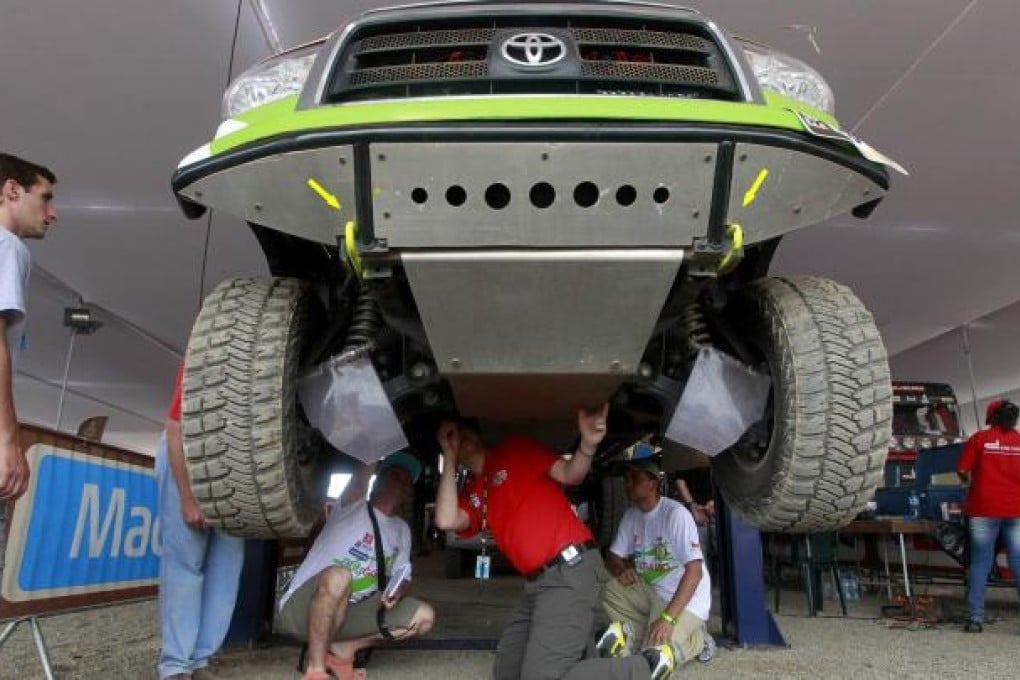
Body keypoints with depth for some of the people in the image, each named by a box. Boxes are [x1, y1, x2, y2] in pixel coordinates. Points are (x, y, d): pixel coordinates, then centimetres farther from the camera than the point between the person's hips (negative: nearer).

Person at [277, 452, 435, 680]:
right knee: (338, 576, -40)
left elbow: (404, 578, 10)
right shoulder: (351, 507, -9)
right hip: (300, 608, -6)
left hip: (344, 613, 6)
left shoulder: (402, 530, 10)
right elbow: (361, 477, -29)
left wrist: (397, 591, -13)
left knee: (423, 616, -9)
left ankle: (342, 649, -3)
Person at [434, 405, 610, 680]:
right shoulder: (472, 493, 17)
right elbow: (447, 521, -4)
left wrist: (587, 445, -29)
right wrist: (450, 459, 4)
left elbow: (568, 474, -6)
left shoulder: (515, 448, 3)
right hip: (536, 582, 8)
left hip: (572, 569, -8)